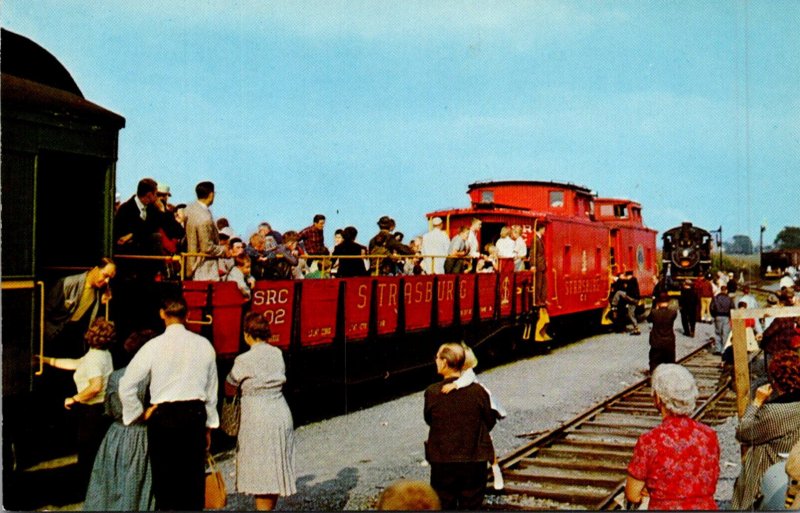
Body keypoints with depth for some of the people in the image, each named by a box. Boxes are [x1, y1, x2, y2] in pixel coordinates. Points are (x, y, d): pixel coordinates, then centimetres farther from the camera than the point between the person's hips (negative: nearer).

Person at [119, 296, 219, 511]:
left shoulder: (154, 346, -6)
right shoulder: (204, 345, 1)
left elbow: (126, 385, -5)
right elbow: (212, 389, 8)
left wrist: (140, 412, 10)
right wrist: (209, 426, 17)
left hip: (163, 415, -2)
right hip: (196, 414, 2)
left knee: (164, 479, 8)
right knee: (194, 478, 10)